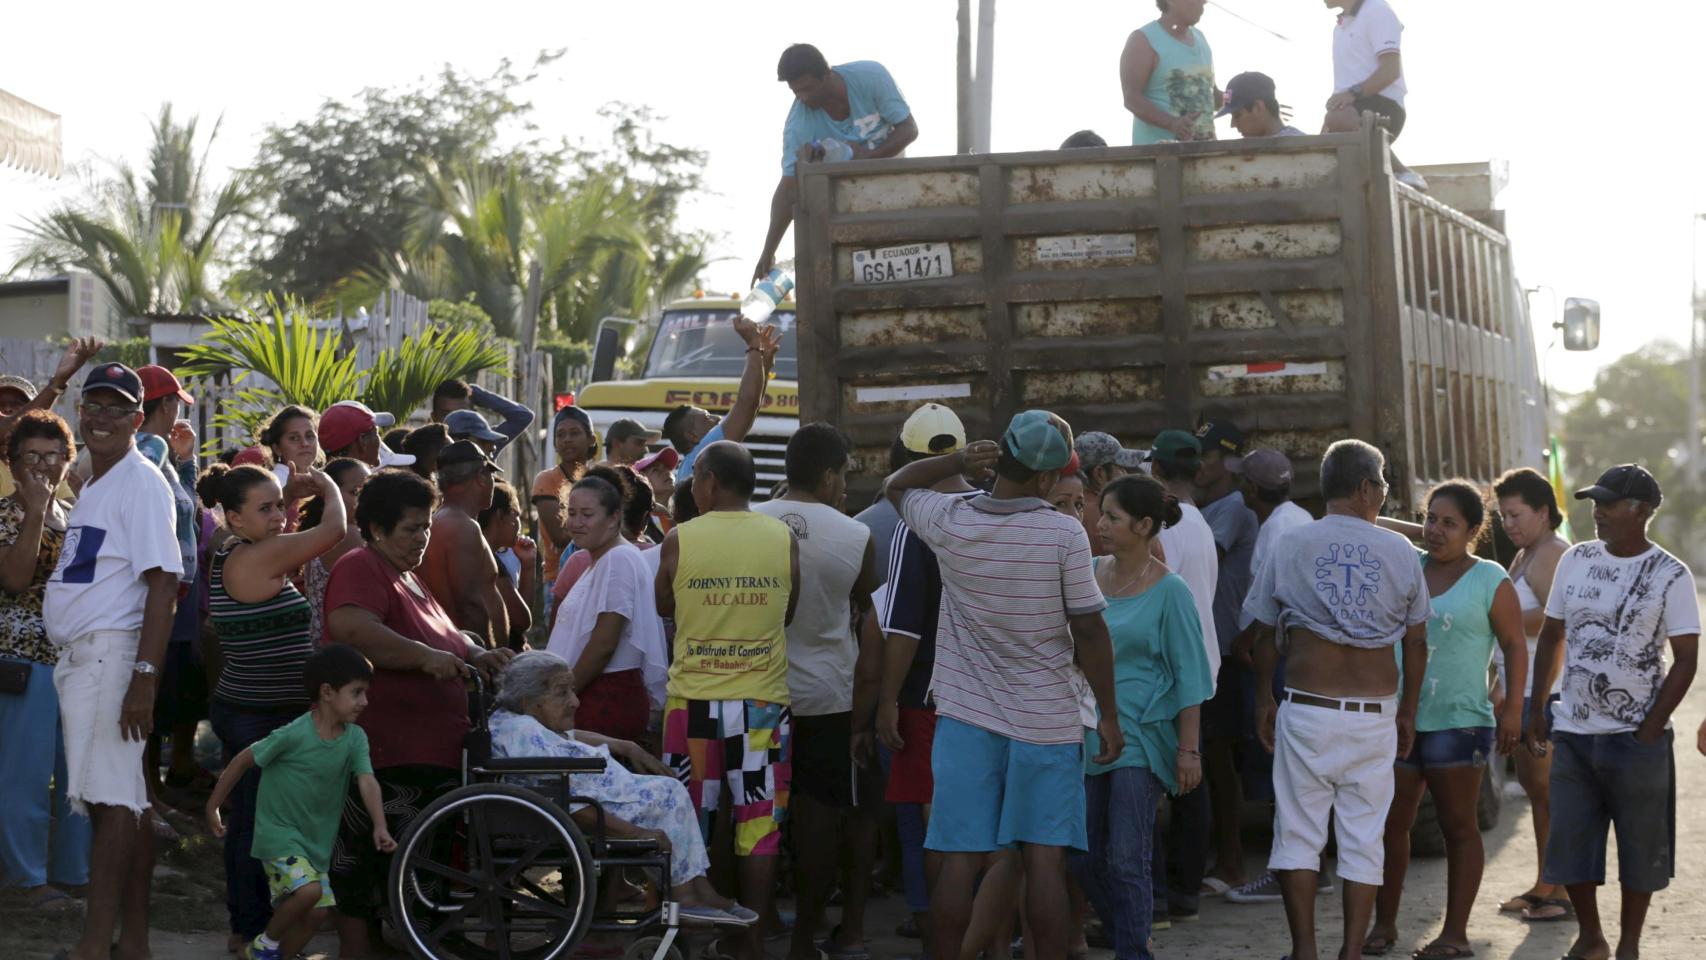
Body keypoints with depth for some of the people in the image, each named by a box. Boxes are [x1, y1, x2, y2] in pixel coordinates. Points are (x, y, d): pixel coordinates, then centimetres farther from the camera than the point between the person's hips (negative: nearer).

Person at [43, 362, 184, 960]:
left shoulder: (141, 483, -10)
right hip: (78, 658, 9)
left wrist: (144, 676, -22)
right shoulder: (93, 487, 19)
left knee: (113, 798, -10)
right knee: (125, 802, 9)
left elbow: (163, 581, -17)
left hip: (112, 656, -9)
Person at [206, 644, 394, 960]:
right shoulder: (294, 735, -21)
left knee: (316, 913, 6)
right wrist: (212, 808, -5)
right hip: (279, 831, -6)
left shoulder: (355, 738, -6)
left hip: (317, 840, 6)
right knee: (309, 890, -25)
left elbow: (367, 781, -17)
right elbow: (243, 761, -11)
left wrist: (380, 827, -34)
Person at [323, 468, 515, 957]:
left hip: (429, 752, 10)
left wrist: (476, 657, 12)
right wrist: (426, 656, -29)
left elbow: (443, 637, 32)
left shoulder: (406, 577, 21)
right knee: (368, 865, -5)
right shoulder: (361, 569, -10)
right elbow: (351, 628, -30)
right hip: (384, 757, -10)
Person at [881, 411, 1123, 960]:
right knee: (1045, 861, 2)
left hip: (966, 718, 2)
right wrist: (1109, 715, 2)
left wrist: (958, 462, 1)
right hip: (1046, 722, -2)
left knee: (959, 861, 3)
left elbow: (896, 486, 18)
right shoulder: (1064, 535, -12)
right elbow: (1089, 631, -8)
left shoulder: (951, 523, -3)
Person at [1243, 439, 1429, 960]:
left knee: (1298, 834, 7)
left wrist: (1263, 701, 16)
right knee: (1363, 839, 7)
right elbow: (1417, 643, 6)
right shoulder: (1400, 551, 2)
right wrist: (1409, 711, 17)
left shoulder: (1290, 546, 0)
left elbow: (1265, 634, 5)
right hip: (1375, 712, 1)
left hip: (1308, 707, -1)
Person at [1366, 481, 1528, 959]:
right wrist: (1417, 534, 8)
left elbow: (1515, 646, -4)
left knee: (1458, 826, 3)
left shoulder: (1490, 580, -2)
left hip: (1458, 723, -4)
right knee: (1390, 825, 6)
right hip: (1397, 719, 5)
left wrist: (1513, 709, -11)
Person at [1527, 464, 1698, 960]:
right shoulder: (1576, 560, 5)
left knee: (1640, 848, 5)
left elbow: (1685, 660, -7)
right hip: (1572, 732, 4)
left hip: (1636, 737, -4)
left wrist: (1651, 728, -12)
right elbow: (1552, 636, 13)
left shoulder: (1670, 575, -7)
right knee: (1568, 841, 6)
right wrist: (1536, 708, 8)